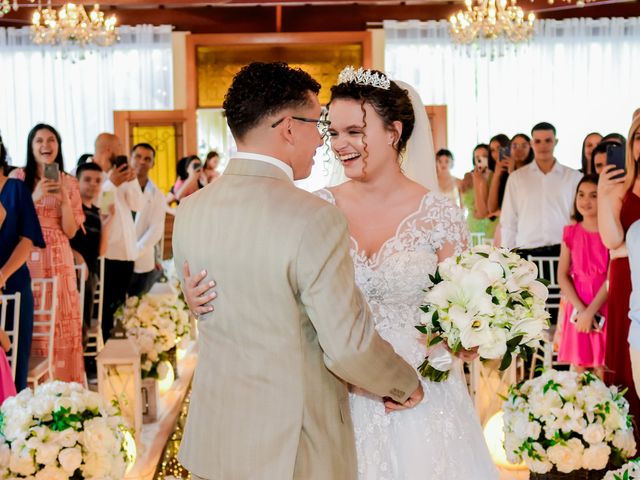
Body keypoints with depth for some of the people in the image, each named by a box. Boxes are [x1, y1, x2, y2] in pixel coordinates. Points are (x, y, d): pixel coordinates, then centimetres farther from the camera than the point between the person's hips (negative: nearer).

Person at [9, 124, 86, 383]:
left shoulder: (69, 183, 8)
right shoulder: (18, 177, 1)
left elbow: (70, 231, 3)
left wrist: (64, 198, -10)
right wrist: (35, 197, -15)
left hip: (58, 259, 2)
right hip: (26, 258, -2)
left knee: (61, 323, 1)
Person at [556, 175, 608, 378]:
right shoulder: (570, 233, 7)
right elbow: (562, 275, 2)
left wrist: (590, 312, -16)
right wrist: (581, 309, -11)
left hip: (603, 307, -2)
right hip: (577, 307, 3)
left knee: (602, 370, -2)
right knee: (577, 369, 4)